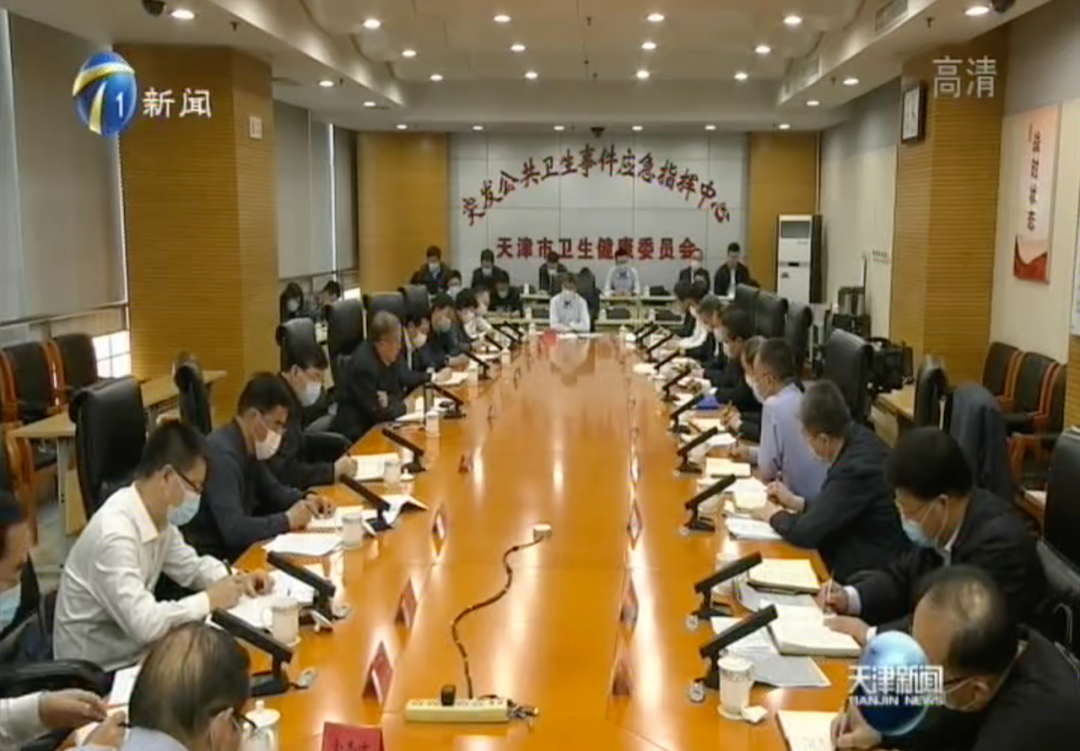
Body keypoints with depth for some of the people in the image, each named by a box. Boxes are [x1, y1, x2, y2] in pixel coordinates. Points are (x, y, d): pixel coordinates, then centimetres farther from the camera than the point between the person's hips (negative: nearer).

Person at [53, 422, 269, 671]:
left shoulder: (158, 515, -2)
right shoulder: (114, 533, -28)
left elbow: (190, 566, 13)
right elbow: (144, 624, -32)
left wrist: (233, 580, -5)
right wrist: (209, 600, -20)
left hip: (133, 649, 7)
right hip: (99, 670, -7)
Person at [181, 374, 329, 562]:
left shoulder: (249, 447, 4)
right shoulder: (221, 453, -23)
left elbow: (271, 489, 20)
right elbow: (234, 530, -30)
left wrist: (304, 499, 2)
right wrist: (287, 520, -20)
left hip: (236, 546, 8)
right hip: (214, 557, -8)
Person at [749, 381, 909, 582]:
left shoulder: (855, 468, -27)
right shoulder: (859, 439, -1)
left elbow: (805, 532, -21)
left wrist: (774, 515, -4)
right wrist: (795, 502, 9)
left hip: (866, 572, -8)